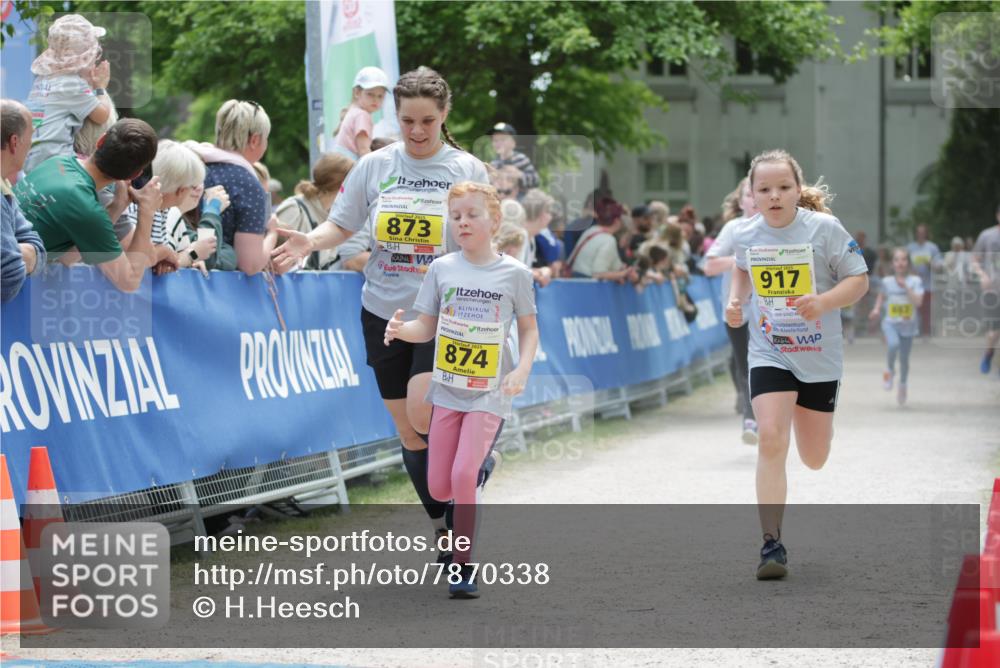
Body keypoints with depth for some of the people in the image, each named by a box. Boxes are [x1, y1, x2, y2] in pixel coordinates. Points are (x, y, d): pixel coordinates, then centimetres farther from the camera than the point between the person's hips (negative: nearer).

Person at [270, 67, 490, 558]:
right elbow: (341, 225, 7)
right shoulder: (374, 166, 3)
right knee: (408, 431, 8)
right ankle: (444, 527, 23)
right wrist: (310, 241, -14)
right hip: (385, 312, 3)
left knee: (422, 415, -24)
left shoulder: (468, 170, -1)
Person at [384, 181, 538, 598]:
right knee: (439, 487, 4)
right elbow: (426, 328, 3)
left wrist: (522, 368, -13)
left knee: (463, 475, -19)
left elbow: (529, 329, 4)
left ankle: (463, 566, -6)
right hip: (447, 388, 3)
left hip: (490, 393, -3)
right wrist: (400, 329, -19)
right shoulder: (442, 269, 1)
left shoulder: (514, 273, -4)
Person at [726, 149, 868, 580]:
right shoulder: (746, 236, -4)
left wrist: (823, 302, -26)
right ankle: (772, 544, -17)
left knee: (814, 460, 11)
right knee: (771, 440, -20)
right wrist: (735, 301, 1)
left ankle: (817, 425, 52)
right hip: (769, 354, 1)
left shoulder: (824, 228, -14)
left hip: (819, 355, -1)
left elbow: (859, 279, -9)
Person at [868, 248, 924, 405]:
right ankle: (890, 370, -1)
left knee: (904, 358, 8)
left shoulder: (915, 281, -9)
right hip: (890, 323, 0)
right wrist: (877, 309, 0)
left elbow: (918, 302, -19)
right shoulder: (886, 282, -4)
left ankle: (902, 385, 34)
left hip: (908, 325, 0)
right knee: (894, 344, -30)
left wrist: (906, 286, -23)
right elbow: (881, 296, 16)